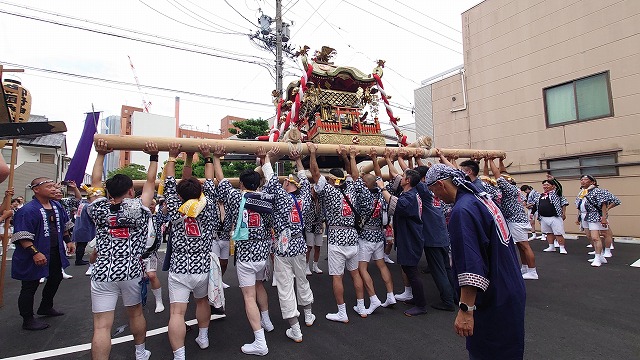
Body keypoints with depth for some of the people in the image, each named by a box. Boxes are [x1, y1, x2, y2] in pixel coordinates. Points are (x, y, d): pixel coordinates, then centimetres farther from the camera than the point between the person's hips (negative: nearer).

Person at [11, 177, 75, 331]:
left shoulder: (56, 206, 5)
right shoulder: (28, 210, -21)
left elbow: (64, 225, 18)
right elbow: (22, 236, -25)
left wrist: (68, 241, 15)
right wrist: (35, 253, -30)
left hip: (55, 253, 9)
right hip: (35, 257, -9)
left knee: (56, 278, 22)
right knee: (30, 286, 6)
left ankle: (46, 307, 43)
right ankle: (28, 319, 21)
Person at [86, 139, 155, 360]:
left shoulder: (99, 210, 1)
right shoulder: (138, 208, -5)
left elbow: (95, 182, 13)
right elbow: (150, 182, 3)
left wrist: (101, 154, 17)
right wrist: (153, 156, 7)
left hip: (102, 274, 1)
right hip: (131, 272, 0)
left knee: (101, 326, 0)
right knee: (135, 313, 20)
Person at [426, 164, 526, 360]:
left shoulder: (462, 211, -24)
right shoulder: (482, 197, 6)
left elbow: (471, 268, -30)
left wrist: (466, 309, -27)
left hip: (493, 300, -10)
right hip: (510, 290, 10)